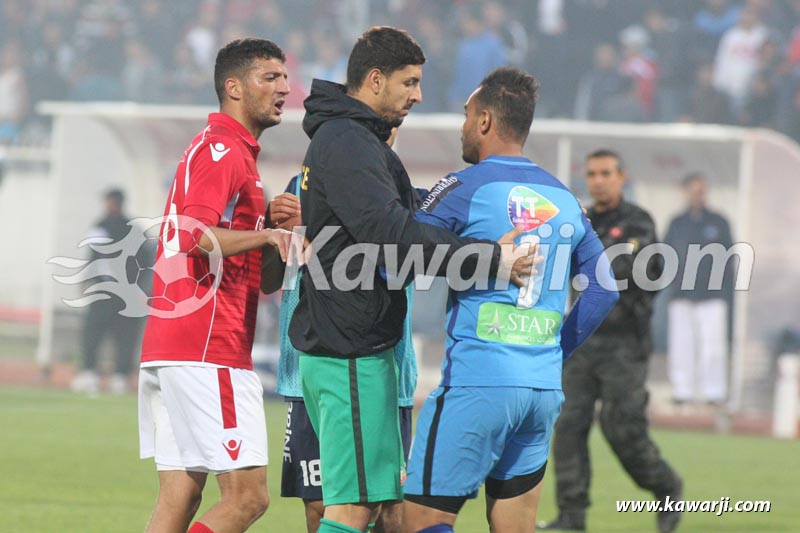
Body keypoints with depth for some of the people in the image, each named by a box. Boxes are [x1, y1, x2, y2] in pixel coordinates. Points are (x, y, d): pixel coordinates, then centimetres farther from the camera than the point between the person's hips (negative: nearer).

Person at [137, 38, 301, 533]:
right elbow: (197, 235, -23)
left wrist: (273, 217, 13)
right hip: (209, 353, -10)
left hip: (168, 352, 10)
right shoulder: (224, 152, -8)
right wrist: (268, 234, -32)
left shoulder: (229, 151, 24)